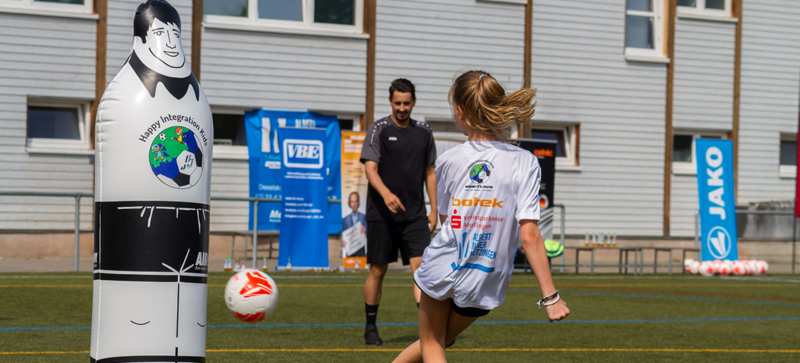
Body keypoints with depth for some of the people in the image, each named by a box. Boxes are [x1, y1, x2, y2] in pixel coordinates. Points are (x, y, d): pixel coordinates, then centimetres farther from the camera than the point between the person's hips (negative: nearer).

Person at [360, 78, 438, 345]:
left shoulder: (423, 132, 11)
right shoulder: (378, 130, -2)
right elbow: (370, 168, -12)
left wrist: (433, 210, 12)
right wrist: (386, 193, -31)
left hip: (415, 215, 3)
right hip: (381, 214, -3)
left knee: (421, 268, -8)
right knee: (377, 270, 4)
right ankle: (370, 328, 17)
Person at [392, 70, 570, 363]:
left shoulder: (448, 161, -8)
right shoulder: (524, 163, -13)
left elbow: (444, 218, 6)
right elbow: (529, 235, -17)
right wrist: (550, 296, -15)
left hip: (442, 269, -1)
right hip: (485, 284, 1)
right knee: (440, 339, 25)